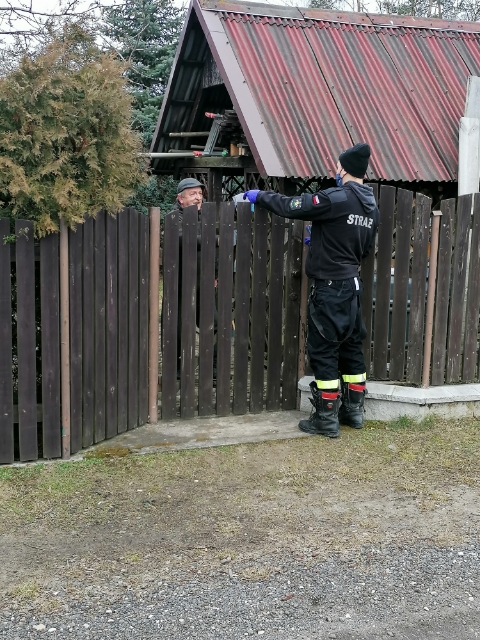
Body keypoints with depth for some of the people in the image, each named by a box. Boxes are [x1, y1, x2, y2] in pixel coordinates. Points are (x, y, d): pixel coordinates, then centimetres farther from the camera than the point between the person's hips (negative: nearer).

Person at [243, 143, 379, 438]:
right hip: (353, 284, 8)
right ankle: (354, 410, 24)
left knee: (323, 350, -1)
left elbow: (289, 206, -16)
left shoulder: (336, 198, -16)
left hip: (329, 287, -8)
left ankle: (327, 419, 4)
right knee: (351, 346, 15)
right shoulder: (371, 207, 8)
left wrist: (260, 195, 1)